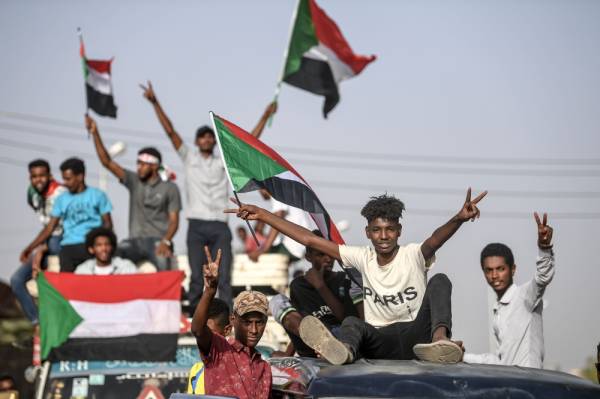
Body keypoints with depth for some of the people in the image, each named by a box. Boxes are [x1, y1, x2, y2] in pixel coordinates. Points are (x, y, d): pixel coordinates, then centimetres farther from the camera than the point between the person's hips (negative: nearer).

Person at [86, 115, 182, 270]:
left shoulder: (169, 188, 6)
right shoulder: (133, 181, 12)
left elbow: (174, 220, 0)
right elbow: (107, 162, 5)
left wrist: (166, 242, -19)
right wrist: (95, 134, -4)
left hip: (158, 240, -2)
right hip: (135, 240, 3)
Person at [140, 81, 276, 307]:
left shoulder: (224, 162, 15)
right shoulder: (188, 158, 11)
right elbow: (170, 131, 4)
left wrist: (265, 117, 6)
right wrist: (155, 103, -3)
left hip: (220, 226, 1)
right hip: (197, 226, -1)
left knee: (224, 277, -3)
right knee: (197, 277, -2)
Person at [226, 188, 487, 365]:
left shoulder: (413, 255, -1)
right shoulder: (363, 258, 10)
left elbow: (436, 239, -25)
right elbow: (309, 239, 8)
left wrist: (459, 219, -49)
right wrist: (262, 215, 3)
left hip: (416, 336, -2)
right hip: (381, 341, 2)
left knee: (440, 281, -22)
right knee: (351, 323, -29)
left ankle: (441, 339, -51)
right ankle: (344, 350, -67)